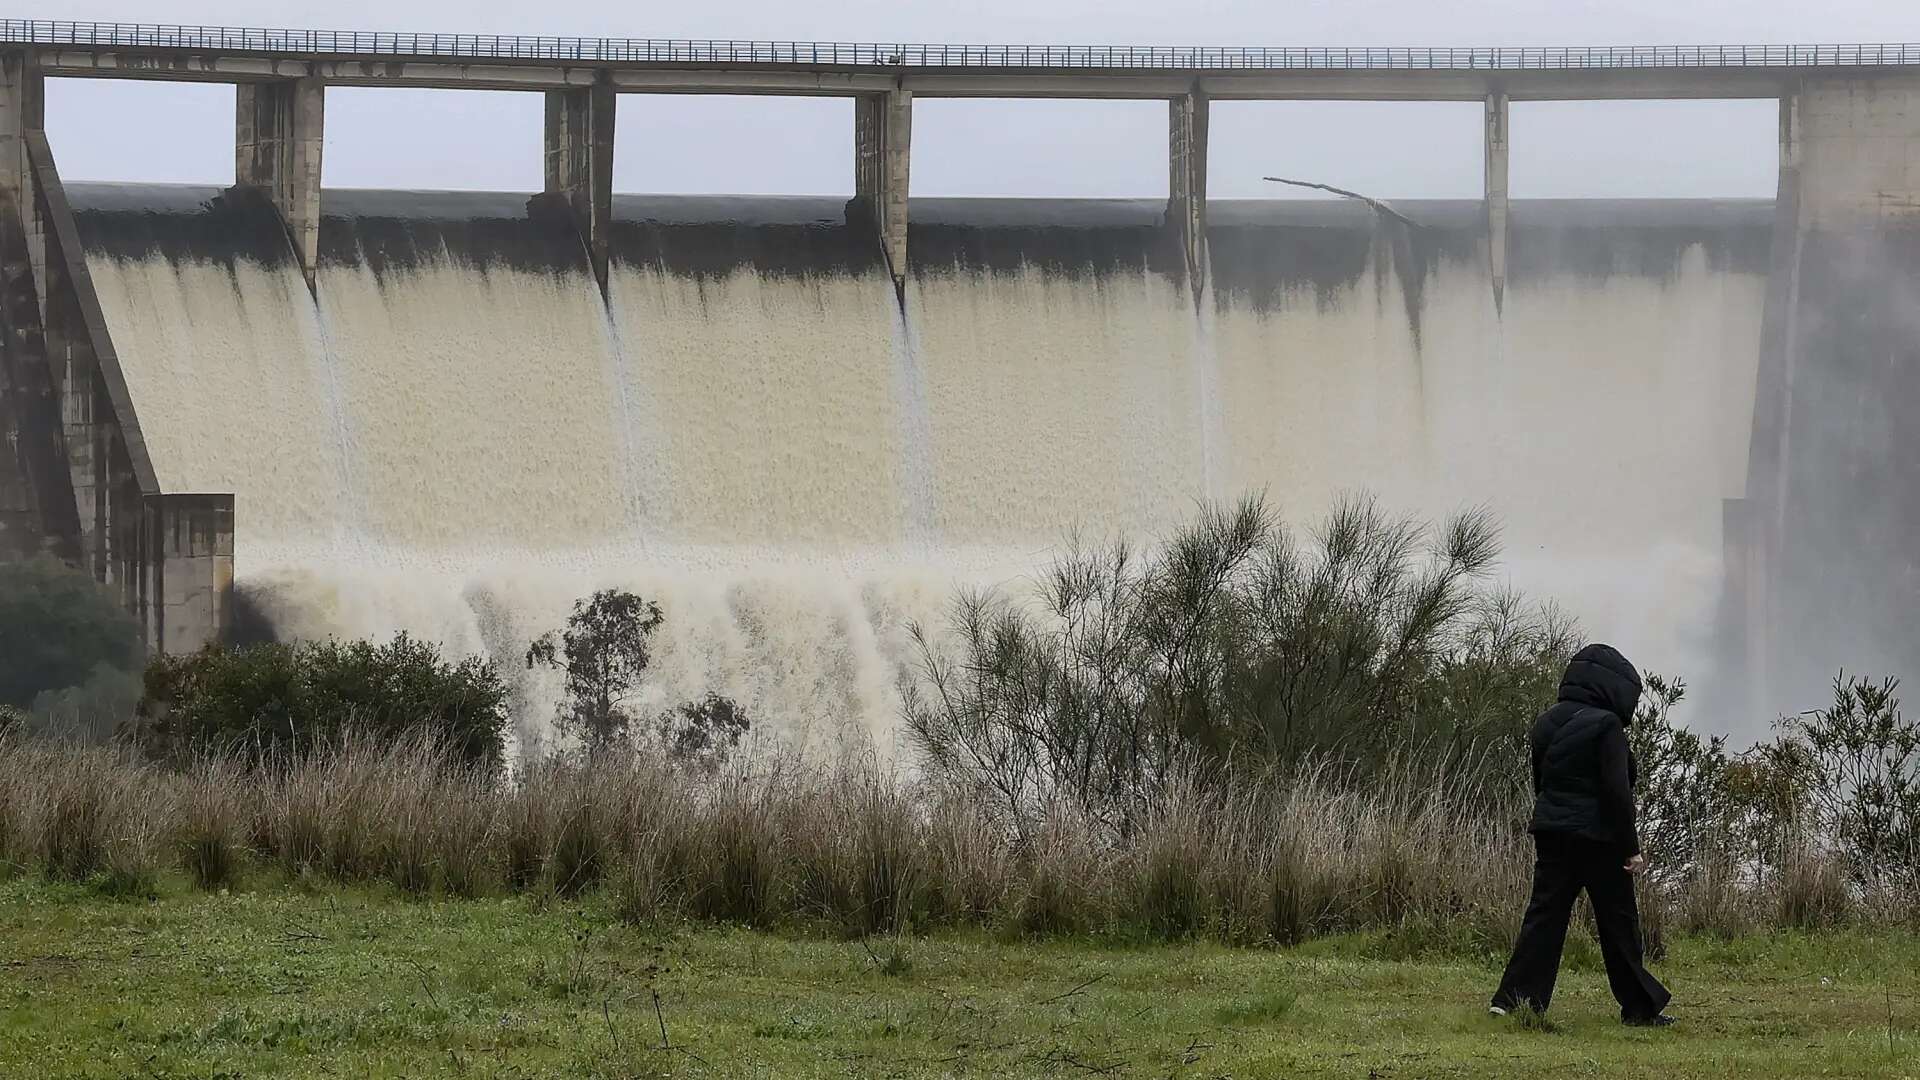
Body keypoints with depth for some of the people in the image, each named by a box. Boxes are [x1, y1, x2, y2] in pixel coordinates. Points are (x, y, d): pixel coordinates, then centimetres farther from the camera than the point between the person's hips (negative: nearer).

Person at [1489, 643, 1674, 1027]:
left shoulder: (1547, 723, 10)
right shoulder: (1605, 725, -13)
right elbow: (1617, 790, -16)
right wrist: (1630, 847, -12)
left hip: (1551, 833, 6)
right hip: (1597, 837, -6)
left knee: (1544, 915, 6)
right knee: (1618, 922, 4)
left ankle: (1514, 997, -4)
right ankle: (1639, 1006, 11)